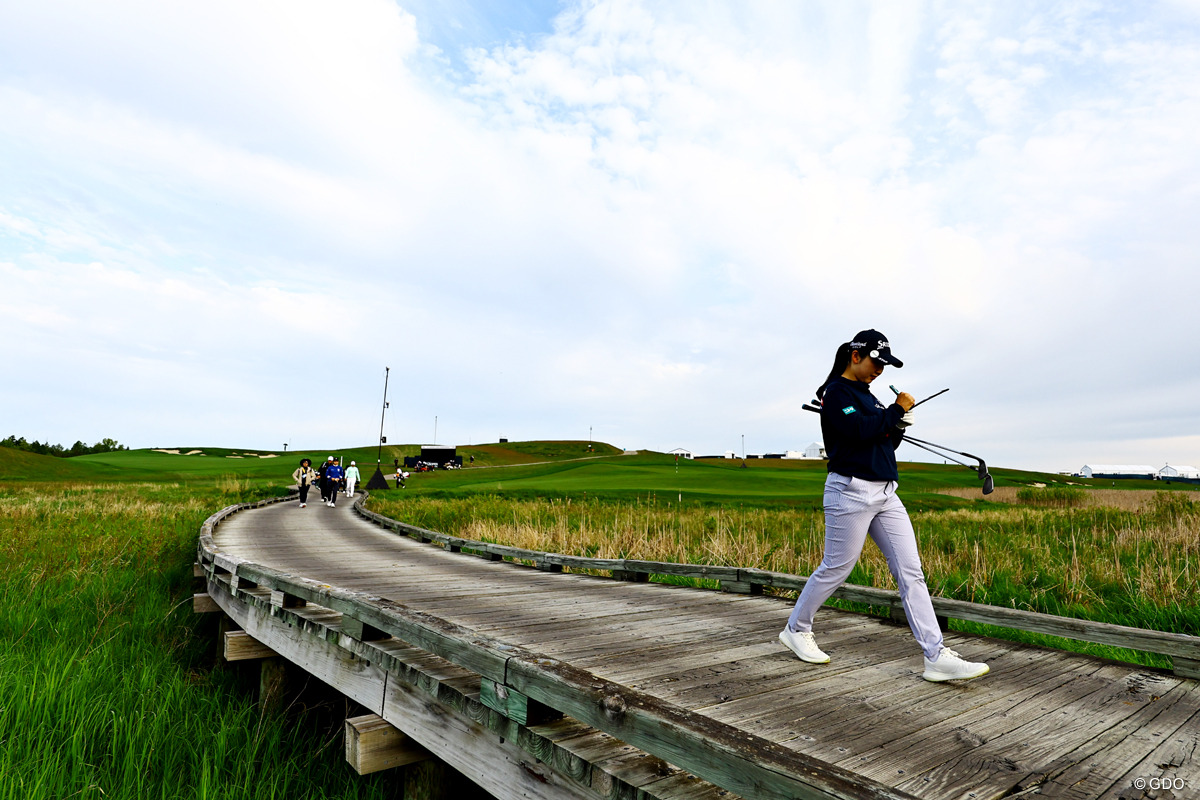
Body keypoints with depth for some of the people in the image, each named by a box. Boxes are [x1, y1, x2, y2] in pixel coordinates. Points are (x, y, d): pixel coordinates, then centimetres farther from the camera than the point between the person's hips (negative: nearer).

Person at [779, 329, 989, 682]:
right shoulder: (835, 392, -7)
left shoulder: (866, 395, 19)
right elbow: (860, 431, -22)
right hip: (851, 491, -8)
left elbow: (885, 443, 20)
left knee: (911, 572, 2)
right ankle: (795, 630, 21)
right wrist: (896, 410, -9)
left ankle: (937, 657, 4)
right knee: (835, 569, 2)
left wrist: (900, 423, 2)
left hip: (885, 494, 8)